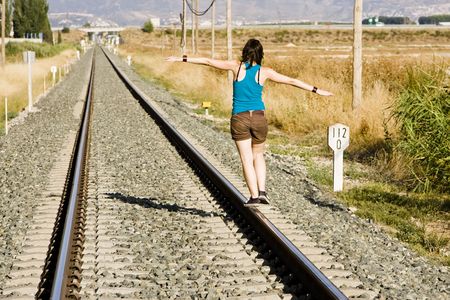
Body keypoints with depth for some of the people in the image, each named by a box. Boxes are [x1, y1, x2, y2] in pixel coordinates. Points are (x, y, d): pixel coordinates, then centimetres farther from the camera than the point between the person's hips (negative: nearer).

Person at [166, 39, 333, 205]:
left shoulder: (236, 66, -2)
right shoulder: (265, 72, 0)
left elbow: (208, 61, 0)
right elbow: (292, 81, 4)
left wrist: (183, 59, 7)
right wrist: (316, 90, 12)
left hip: (239, 118, -1)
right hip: (259, 118, 1)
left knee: (246, 159, 5)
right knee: (258, 155, 20)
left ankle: (255, 195, 1)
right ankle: (262, 191, 6)